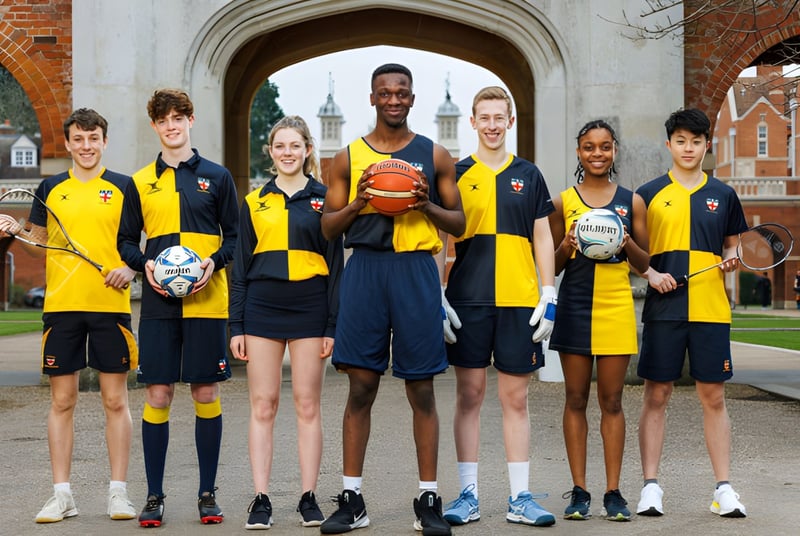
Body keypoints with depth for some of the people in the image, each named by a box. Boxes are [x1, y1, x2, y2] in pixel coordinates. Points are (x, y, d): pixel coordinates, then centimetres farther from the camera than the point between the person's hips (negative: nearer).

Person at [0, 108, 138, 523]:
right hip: (61, 304, 2)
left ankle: (118, 492, 9)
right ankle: (61, 494, 11)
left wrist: (131, 268, -11)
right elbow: (38, 242, 17)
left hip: (110, 304, -2)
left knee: (115, 400, 1)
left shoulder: (123, 187, 5)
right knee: (62, 400, 4)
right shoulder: (51, 189, 11)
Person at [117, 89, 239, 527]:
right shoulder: (140, 182, 10)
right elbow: (126, 240, 12)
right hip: (159, 302, 1)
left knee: (207, 393, 3)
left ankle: (207, 493, 13)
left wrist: (215, 262, -11)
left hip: (206, 300, -1)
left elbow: (235, 235, 8)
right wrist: (145, 265, -8)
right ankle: (154, 496, 8)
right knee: (157, 395, -1)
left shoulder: (217, 176, 7)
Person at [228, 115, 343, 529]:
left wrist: (333, 325, -2)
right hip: (262, 309, 1)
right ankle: (261, 499, 6)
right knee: (263, 406, 2)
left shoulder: (323, 199, 5)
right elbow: (240, 267, 10)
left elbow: (335, 264, 4)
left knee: (307, 406, 2)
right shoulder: (254, 202, 10)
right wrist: (236, 325, 4)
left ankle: (309, 498, 9)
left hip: (309, 307, -1)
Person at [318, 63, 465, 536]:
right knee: (361, 386, 1)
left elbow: (459, 223, 11)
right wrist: (357, 203, -8)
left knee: (422, 389, 2)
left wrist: (428, 206, -9)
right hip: (365, 268, 1)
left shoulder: (435, 155, 9)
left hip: (416, 270, -1)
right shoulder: (349, 157, 11)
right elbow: (328, 228, 11)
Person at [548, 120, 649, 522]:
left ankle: (613, 492, 7)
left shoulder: (631, 201, 7)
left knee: (611, 401, 2)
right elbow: (553, 266, 11)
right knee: (576, 399, 3)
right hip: (574, 306, 0)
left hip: (616, 308, 0)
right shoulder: (563, 202, 7)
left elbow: (645, 265, 11)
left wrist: (628, 244, -9)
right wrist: (567, 246, -10)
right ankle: (579, 491, 9)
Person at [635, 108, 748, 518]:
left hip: (711, 310, 1)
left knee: (713, 397, 3)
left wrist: (731, 260, -3)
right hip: (663, 310, -1)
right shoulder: (649, 194, 5)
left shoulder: (723, 195, 11)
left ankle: (724, 488, 8)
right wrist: (651, 274, -11)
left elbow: (732, 245, 18)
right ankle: (651, 486, 6)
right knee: (656, 395, 0)